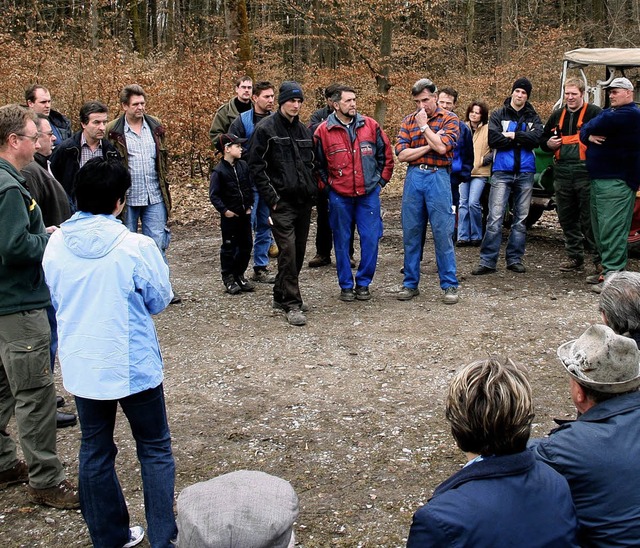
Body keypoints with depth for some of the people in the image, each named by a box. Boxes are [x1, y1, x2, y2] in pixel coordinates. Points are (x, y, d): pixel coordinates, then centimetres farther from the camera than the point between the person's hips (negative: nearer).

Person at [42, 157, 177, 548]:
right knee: (155, 449, 13)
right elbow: (159, 301, -7)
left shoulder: (57, 244, -7)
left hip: (81, 365, 4)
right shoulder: (136, 247, -20)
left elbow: (57, 299, 6)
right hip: (133, 365, -4)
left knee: (95, 452, 18)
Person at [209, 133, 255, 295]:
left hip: (245, 214, 6)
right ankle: (228, 278, 14)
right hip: (229, 216, -6)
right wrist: (224, 210, -16)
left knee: (246, 245, 11)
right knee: (229, 247, 3)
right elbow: (213, 194, -12)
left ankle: (239, 275, 24)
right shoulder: (219, 171, -13)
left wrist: (249, 206, 6)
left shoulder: (243, 166, 4)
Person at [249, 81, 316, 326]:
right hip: (282, 202, -6)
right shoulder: (265, 129, -4)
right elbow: (256, 166, -8)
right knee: (288, 251, -12)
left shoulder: (304, 130, 15)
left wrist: (313, 190, 11)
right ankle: (292, 304, -7)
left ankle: (282, 295, 24)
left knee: (299, 252, 10)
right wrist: (272, 197, -13)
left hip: (304, 202, 7)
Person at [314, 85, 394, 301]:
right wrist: (327, 187, 3)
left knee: (370, 239, 0)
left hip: (369, 194, 1)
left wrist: (380, 181, 7)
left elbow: (386, 156, 10)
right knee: (342, 241, 6)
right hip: (339, 196, -1)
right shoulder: (323, 131, -3)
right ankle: (346, 285, 17)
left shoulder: (370, 126, 2)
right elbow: (318, 164, 7)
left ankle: (363, 283, 15)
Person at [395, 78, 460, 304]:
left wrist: (424, 126, -6)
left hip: (437, 178, -3)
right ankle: (410, 284, 17)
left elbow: (442, 147, -14)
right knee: (411, 233, 7)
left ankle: (449, 285, 6)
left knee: (443, 233, -2)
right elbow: (401, 154, 0)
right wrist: (429, 145, -8)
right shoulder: (408, 121, 10)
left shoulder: (449, 119, 2)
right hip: (413, 177, 3)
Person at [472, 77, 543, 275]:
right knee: (495, 218, -8)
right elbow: (493, 139, -11)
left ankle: (515, 259, 16)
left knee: (521, 219, 8)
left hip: (525, 172, 3)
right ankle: (488, 261, -6)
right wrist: (521, 139, -9)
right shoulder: (498, 115, 5)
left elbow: (536, 138, -8)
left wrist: (512, 135, -11)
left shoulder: (533, 118, 11)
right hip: (502, 172, -3)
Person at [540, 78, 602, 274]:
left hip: (586, 175, -6)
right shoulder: (557, 116, 17)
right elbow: (543, 139, 26)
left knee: (590, 219, -5)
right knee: (567, 218, 11)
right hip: (562, 174, 6)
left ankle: (599, 259, 4)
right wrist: (549, 143, 5)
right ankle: (574, 257, 21)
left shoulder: (594, 113, -1)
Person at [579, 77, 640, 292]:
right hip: (599, 179, 10)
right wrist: (589, 136, -9)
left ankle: (613, 275, -13)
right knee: (600, 228, 12)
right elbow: (584, 131, 13)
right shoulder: (610, 113, 22)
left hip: (617, 182, -10)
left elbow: (591, 128, -17)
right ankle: (607, 269, 21)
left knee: (612, 229, -12)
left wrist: (589, 130, 6)